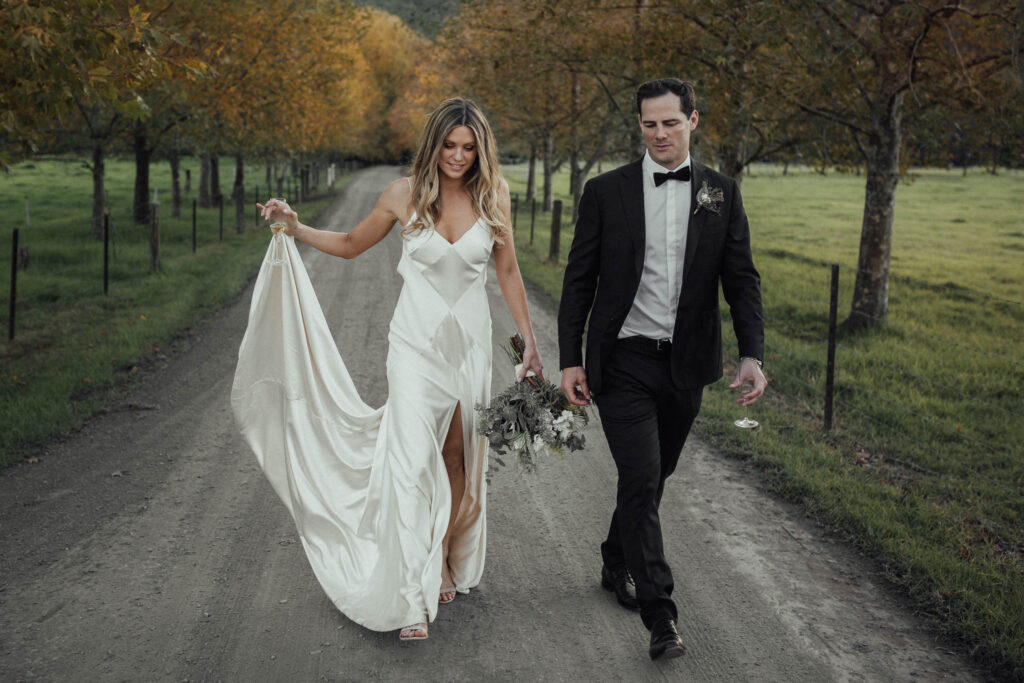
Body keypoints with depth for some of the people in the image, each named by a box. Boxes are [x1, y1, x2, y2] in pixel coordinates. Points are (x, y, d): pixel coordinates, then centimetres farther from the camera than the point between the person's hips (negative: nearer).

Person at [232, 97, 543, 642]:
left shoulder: (492, 199, -1)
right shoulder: (405, 195, -4)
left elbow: (508, 273, 8)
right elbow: (352, 244, 10)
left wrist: (529, 342, 8)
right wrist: (295, 229, -3)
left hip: (471, 345, 2)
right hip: (416, 343, -2)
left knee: (457, 456, 10)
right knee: (412, 459, -12)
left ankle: (447, 566, 29)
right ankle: (414, 598, -9)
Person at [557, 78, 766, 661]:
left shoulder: (722, 193, 4)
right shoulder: (606, 191, -1)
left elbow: (741, 279, 2)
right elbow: (579, 281, 1)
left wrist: (753, 354, -10)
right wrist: (570, 360, -3)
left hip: (686, 365, 3)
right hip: (624, 361, -3)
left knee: (654, 477, 16)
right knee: (641, 480, -9)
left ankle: (617, 565, 40)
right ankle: (659, 613, -1)